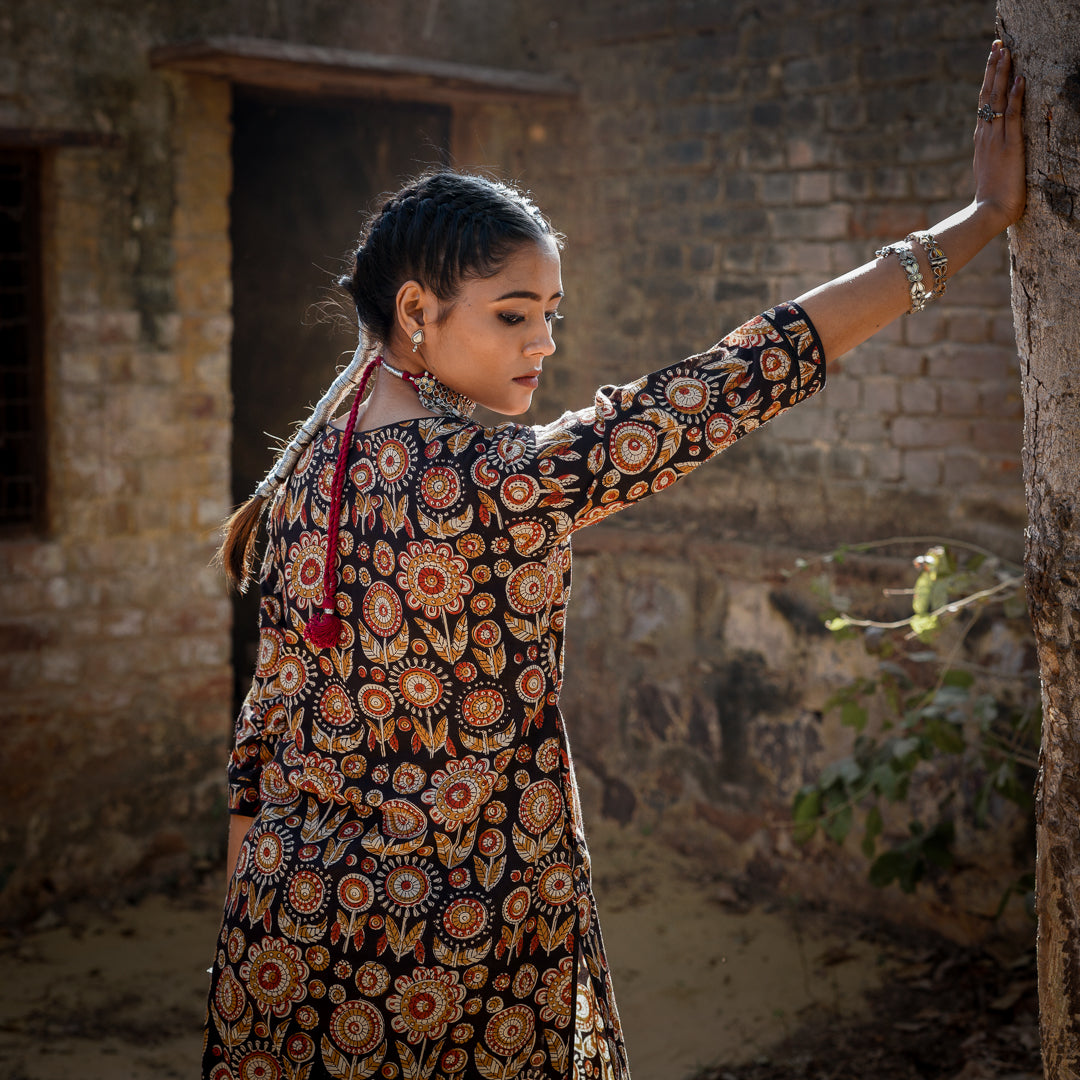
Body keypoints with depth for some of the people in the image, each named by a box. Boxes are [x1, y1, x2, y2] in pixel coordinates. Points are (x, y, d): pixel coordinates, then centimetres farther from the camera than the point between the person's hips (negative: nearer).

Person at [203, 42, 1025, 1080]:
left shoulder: (305, 474, -1)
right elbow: (746, 377, -21)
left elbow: (267, 713, 5)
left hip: (296, 913, 7)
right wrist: (985, 213, -14)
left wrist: (249, 932, 16)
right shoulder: (507, 482, -22)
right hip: (461, 936, -6)